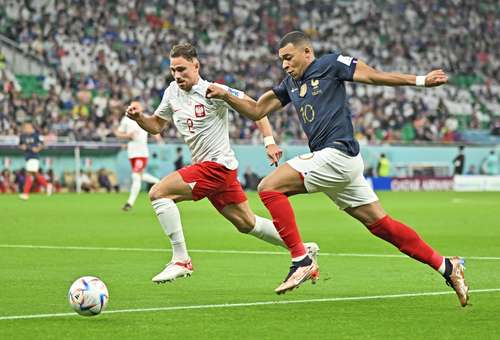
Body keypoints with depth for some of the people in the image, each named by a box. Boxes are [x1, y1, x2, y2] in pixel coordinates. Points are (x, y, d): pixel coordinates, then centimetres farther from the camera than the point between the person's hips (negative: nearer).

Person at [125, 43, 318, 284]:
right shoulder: (172, 92, 7)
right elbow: (156, 125, 18)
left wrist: (269, 141, -15)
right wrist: (139, 116, -2)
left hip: (217, 165, -8)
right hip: (205, 167, 8)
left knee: (158, 193, -18)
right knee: (246, 223, 16)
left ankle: (180, 260, -15)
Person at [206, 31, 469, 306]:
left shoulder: (330, 64, 0)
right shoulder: (290, 84, 22)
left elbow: (375, 76, -2)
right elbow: (257, 111, 23)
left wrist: (421, 81, -9)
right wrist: (226, 96, 9)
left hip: (338, 154, -8)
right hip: (329, 160, 8)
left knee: (269, 187, -14)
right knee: (381, 224, 7)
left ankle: (301, 261, -14)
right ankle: (445, 266, 11)